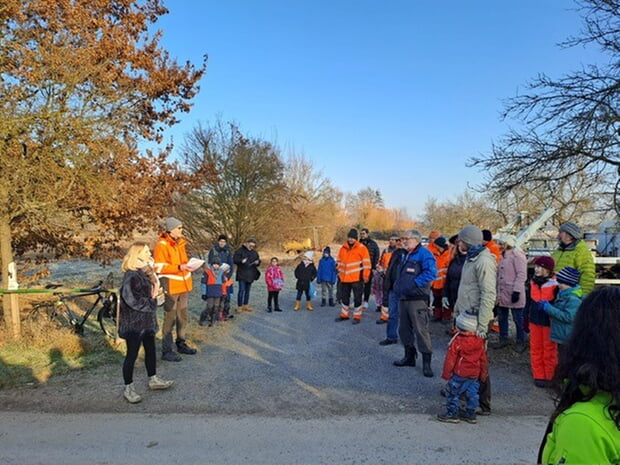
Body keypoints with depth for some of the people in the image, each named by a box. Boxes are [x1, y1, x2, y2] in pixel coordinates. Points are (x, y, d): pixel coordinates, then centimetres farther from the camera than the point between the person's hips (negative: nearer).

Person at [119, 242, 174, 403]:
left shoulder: (146, 271, 7)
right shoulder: (131, 275, -21)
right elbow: (130, 299, -29)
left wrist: (154, 299, 1)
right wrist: (150, 303, -18)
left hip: (147, 320, 9)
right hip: (134, 322, -9)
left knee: (150, 349, 19)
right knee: (132, 354, 4)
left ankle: (153, 380, 36)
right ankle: (128, 388, 18)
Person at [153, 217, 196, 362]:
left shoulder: (181, 242, 13)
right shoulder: (161, 245, -12)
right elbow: (159, 268, -16)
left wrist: (189, 265, 7)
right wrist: (179, 267, -24)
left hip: (183, 285, 8)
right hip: (170, 287, -8)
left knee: (183, 317, 17)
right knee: (170, 318, -2)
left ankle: (181, 343, 32)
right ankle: (167, 351, 7)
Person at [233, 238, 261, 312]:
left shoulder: (254, 252, 12)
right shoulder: (240, 250, -6)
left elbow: (258, 260, 16)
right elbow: (234, 260, -11)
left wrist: (257, 262, -8)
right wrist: (241, 261, -30)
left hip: (250, 275, 6)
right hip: (242, 274, -6)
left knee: (247, 290, 12)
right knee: (242, 290, -7)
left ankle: (246, 305, 22)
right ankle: (239, 306, 0)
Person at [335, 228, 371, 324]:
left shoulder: (362, 248, -6)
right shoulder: (343, 248, 9)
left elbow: (366, 263, -8)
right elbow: (339, 261, 19)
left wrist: (365, 276, -10)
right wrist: (339, 273, 16)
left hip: (357, 278, -5)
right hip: (345, 278, 5)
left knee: (357, 298, 2)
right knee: (344, 297, 16)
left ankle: (357, 316, 13)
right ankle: (344, 314, 30)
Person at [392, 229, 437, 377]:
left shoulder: (424, 254, -11)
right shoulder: (404, 255, 16)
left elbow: (431, 273, -23)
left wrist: (414, 283, -21)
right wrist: (398, 285, 15)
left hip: (417, 300, -9)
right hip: (403, 298, 9)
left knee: (421, 330, -7)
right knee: (404, 329, 16)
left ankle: (426, 362, 2)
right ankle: (409, 357, 30)